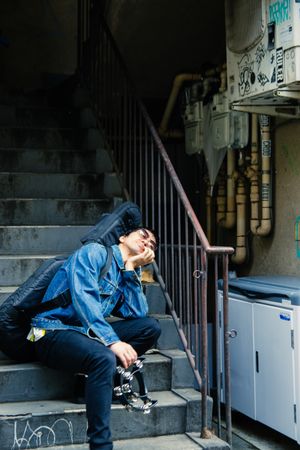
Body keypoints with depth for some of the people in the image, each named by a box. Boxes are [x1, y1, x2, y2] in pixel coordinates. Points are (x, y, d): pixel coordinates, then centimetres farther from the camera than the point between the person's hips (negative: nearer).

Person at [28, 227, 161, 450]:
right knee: (104, 358, -36)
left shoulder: (125, 275, 19)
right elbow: (83, 298, -19)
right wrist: (113, 341, -27)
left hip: (88, 333, 8)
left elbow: (137, 314, 0)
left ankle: (95, 378, -14)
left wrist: (132, 269, -2)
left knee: (151, 326, -7)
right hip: (53, 330, -8)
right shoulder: (94, 252, -3)